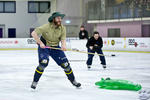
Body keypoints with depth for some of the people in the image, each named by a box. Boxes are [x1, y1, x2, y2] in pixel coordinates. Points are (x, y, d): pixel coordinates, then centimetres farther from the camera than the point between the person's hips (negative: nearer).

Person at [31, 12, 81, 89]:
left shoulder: (62, 28, -8)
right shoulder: (47, 26, -22)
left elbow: (63, 39, -13)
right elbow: (33, 33, -23)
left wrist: (63, 45, -36)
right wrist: (40, 43, -29)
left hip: (55, 47, 4)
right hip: (44, 47, -4)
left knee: (65, 64, 0)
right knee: (43, 62, -27)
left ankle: (73, 81, 21)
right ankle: (35, 82, -12)